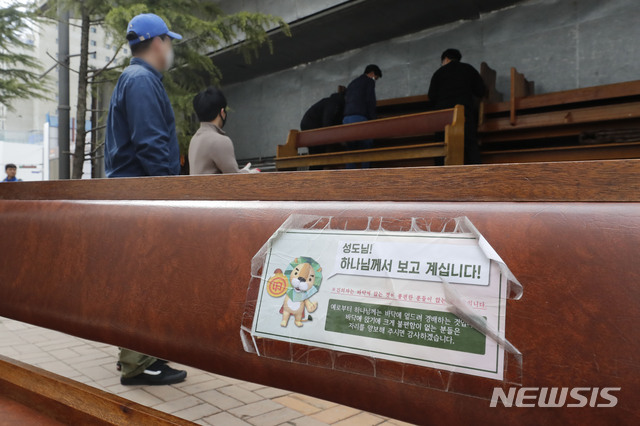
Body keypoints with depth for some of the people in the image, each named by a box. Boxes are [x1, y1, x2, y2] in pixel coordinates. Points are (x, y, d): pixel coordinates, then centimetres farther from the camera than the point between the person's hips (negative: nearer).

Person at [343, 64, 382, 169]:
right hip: (359, 117, -7)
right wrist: (373, 119, -4)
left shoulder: (352, 83, 31)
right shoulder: (369, 81, 8)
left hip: (346, 118, 7)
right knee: (366, 149, -7)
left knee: (351, 151, 5)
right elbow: (370, 101, -4)